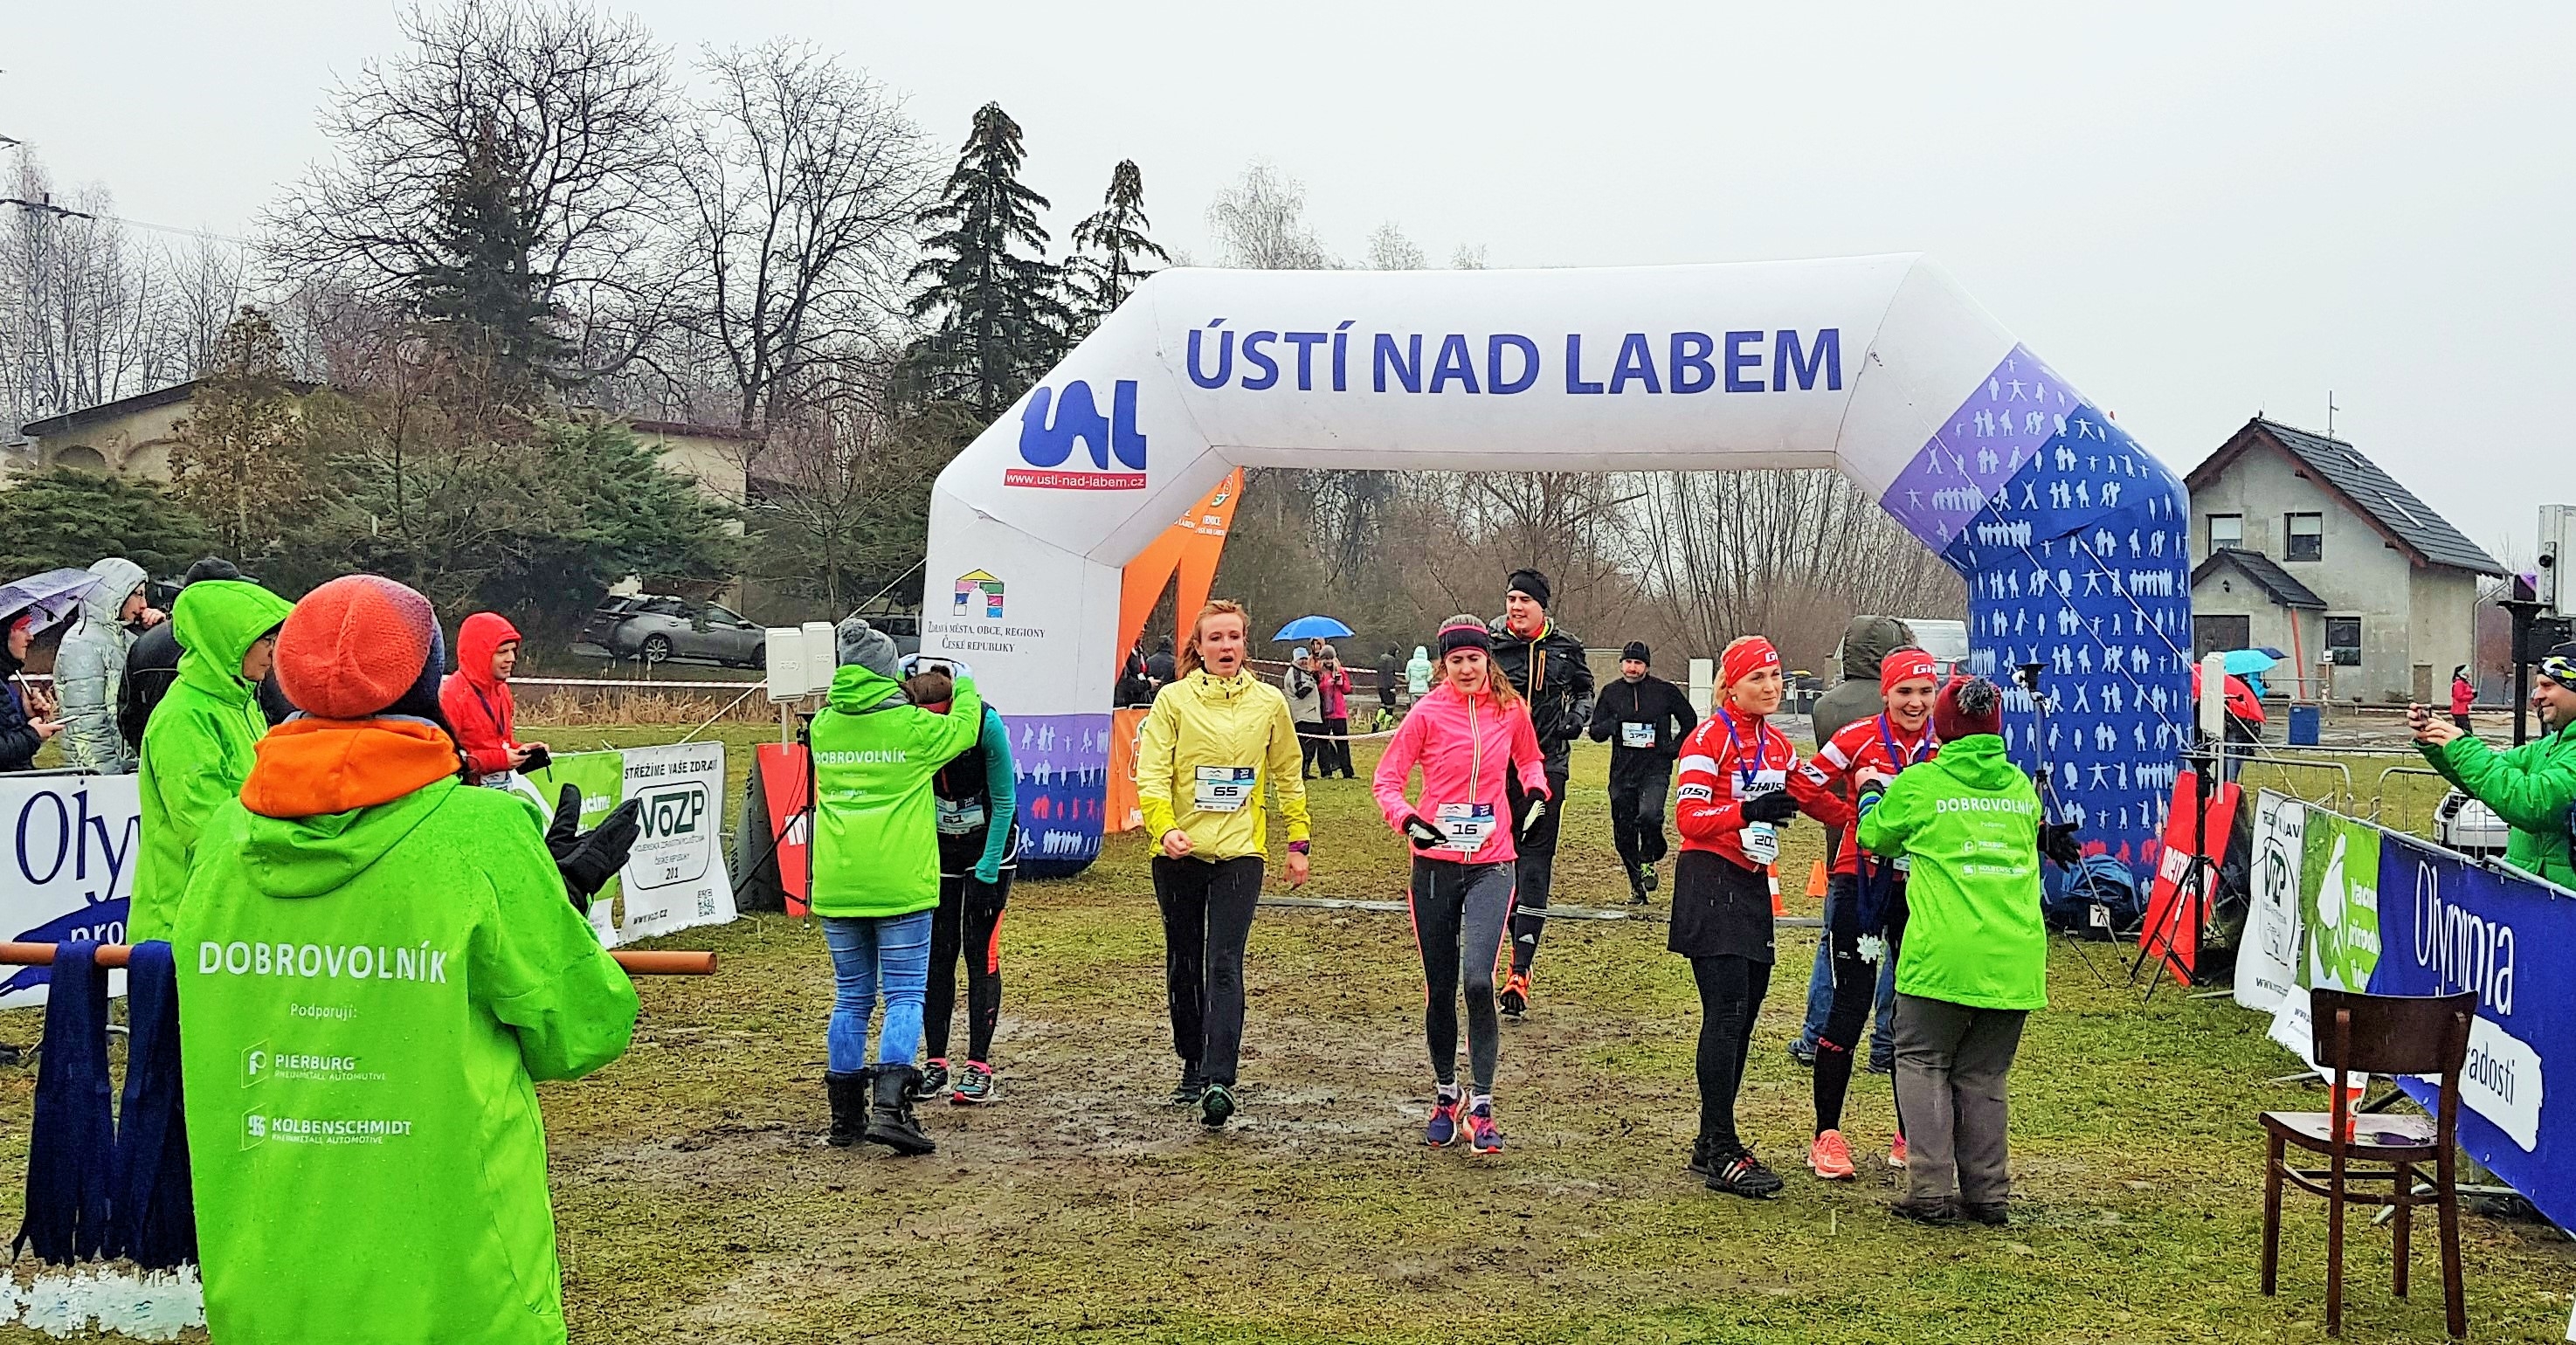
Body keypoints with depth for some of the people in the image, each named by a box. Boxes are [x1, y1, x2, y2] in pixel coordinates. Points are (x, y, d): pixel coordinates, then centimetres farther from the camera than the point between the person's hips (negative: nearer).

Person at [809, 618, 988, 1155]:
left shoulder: (824, 726, 5)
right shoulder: (912, 725, -7)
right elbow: (963, 728, 11)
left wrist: (899, 690, 34)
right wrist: (965, 690, 29)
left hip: (837, 886, 4)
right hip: (900, 884, -4)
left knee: (852, 999, 13)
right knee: (904, 997, 1)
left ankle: (845, 1116, 17)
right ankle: (889, 1108, -12)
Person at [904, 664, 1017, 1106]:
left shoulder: (986, 723, -27)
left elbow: (1004, 801, -17)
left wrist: (987, 872, -18)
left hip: (991, 843, -3)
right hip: (938, 848, 3)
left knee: (980, 950, -6)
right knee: (936, 953, -1)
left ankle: (979, 1066, -1)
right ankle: (935, 1062, 8)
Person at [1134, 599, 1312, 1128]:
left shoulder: (1268, 702, 5)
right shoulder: (1174, 699, 0)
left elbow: (1287, 775, 15)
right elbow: (1152, 772, -6)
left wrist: (1297, 843, 14)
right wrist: (1164, 827, -22)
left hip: (1240, 850, -1)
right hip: (1180, 852, 1)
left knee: (1224, 965, -12)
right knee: (1184, 964, 12)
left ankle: (1219, 1080, -19)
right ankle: (1192, 1066, 28)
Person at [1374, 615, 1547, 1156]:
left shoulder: (1511, 710, 3)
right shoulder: (1428, 713, -4)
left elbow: (1529, 760, 22)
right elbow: (1386, 778, -2)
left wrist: (1536, 788, 1)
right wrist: (1407, 820, -21)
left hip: (1491, 865, 0)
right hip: (1435, 863, 0)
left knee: (1478, 981, -17)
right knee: (1440, 987, 8)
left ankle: (1481, 1105, -6)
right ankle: (1445, 1096, 28)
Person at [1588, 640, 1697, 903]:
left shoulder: (1666, 691, 2)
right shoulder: (1611, 692, 8)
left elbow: (1690, 721, 15)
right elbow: (1595, 731, 9)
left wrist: (1676, 748, 2)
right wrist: (1610, 726, -13)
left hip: (1655, 770, -3)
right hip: (1622, 773, 3)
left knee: (1649, 815, -27)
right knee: (1623, 833, 5)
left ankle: (1649, 859, 2)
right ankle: (1637, 885, 22)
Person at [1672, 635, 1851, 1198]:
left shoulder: (1777, 744, 15)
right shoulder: (1711, 737, -8)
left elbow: (1817, 799, 18)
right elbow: (1689, 818, -14)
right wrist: (1749, 810, -28)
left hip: (1754, 886, 8)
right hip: (1711, 882, -8)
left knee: (1745, 1011, 9)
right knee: (1726, 1011, -12)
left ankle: (1711, 1141, 19)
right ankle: (1723, 1154, -10)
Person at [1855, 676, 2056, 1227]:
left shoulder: (1919, 783, -2)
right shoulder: (2022, 787, 12)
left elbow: (1872, 837, 13)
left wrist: (1874, 797, 33)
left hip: (1943, 955, -4)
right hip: (2015, 960, 4)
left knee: (1924, 1063, 8)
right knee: (1985, 1075, 15)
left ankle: (1931, 1191, 1)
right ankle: (1987, 1193, 16)